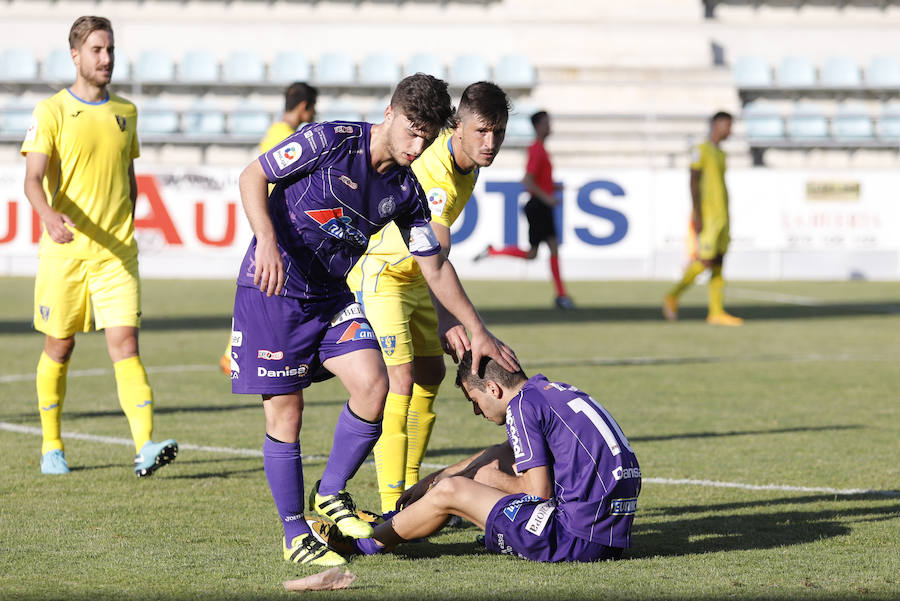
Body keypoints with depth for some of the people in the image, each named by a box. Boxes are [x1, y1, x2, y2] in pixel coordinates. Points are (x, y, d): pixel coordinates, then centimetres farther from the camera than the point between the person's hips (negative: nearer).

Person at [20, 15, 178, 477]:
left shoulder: (126, 112, 11)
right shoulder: (51, 112, -3)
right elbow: (33, 179, -13)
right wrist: (49, 217, -32)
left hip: (116, 253, 2)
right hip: (64, 250, -2)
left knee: (125, 343, -10)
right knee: (59, 347, 8)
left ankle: (145, 448, -21)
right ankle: (51, 447, 24)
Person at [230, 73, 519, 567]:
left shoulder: (407, 192, 1)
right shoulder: (330, 141, -16)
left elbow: (435, 267, 10)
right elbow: (252, 177, -11)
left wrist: (477, 331, 8)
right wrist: (267, 242, -26)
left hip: (332, 295, 5)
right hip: (273, 290, -5)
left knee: (373, 386, -13)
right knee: (285, 410, -4)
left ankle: (330, 493, 9)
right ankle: (295, 535, 9)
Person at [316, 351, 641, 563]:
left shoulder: (522, 405, -10)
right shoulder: (554, 390, 18)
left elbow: (539, 491, -12)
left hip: (577, 537, -9)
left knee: (450, 492, 1)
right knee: (498, 459, 25)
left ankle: (366, 543, 20)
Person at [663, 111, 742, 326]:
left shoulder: (720, 154, 19)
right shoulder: (702, 150, -7)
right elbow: (694, 183, -13)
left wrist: (725, 224, 21)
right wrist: (697, 215, -19)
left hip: (721, 217, 8)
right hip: (706, 216, -8)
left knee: (718, 262, 2)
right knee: (705, 260, -12)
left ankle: (716, 312, 0)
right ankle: (672, 297, 1)